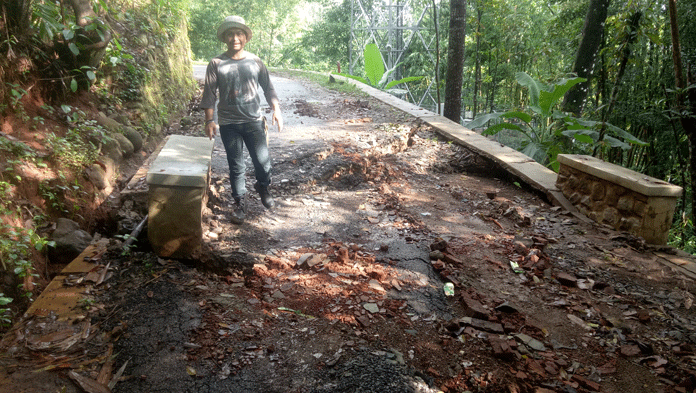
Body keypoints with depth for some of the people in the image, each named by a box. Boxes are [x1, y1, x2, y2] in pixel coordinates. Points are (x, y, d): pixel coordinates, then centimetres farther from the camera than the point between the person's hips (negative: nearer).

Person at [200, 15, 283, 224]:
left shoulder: (255, 61, 4)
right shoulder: (216, 64, -1)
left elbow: (268, 87, 9)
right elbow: (209, 94, -2)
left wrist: (276, 109, -3)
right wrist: (209, 120, -9)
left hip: (254, 121, 1)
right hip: (228, 124, -1)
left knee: (263, 161, 2)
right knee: (236, 166, 6)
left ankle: (263, 188, 34)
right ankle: (240, 203, 22)